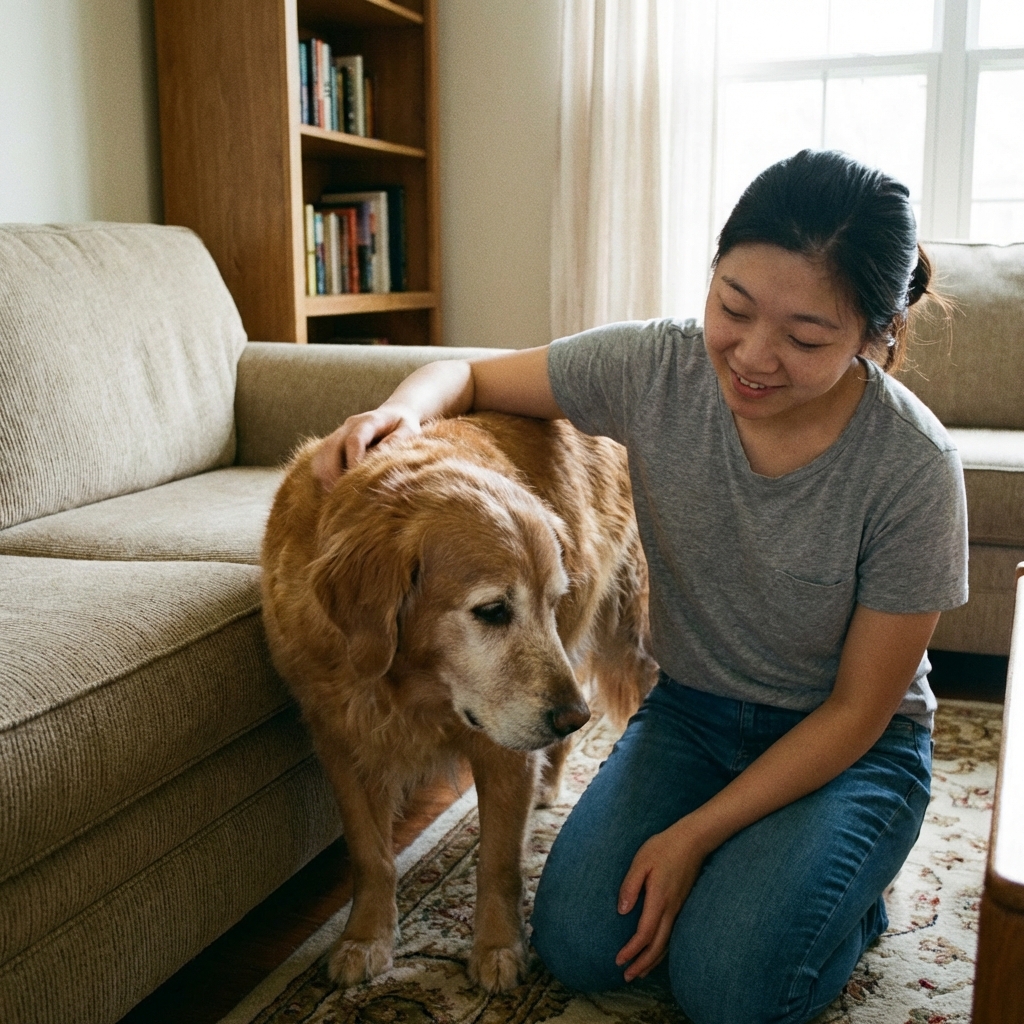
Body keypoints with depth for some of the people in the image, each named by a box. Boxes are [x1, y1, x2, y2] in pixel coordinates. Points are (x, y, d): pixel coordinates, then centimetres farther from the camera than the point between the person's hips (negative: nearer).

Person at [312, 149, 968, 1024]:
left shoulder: (914, 468, -25)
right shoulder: (655, 367, -18)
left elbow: (858, 709, -16)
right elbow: (471, 376, -3)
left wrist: (695, 833, -19)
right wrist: (406, 409, -28)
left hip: (852, 748, -3)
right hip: (691, 711, 3)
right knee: (576, 945, -12)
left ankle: (850, 886, 10)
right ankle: (744, 858, 15)